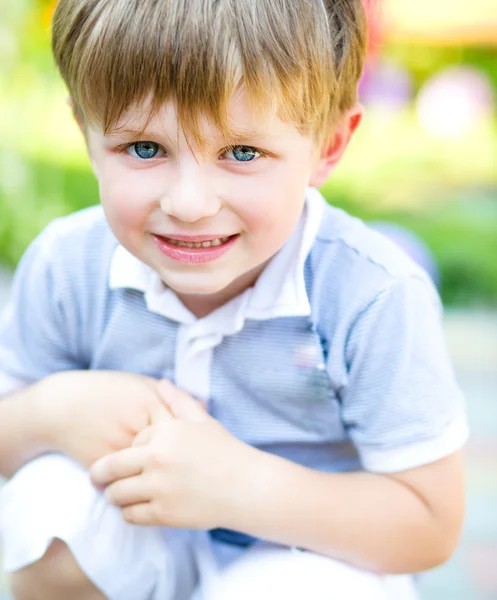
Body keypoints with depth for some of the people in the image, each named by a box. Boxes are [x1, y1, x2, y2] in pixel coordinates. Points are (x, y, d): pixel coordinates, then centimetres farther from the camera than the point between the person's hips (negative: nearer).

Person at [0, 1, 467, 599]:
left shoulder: (374, 297, -26)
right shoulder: (67, 266, -15)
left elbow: (432, 526, -21)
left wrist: (237, 485, -32)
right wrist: (55, 410, -26)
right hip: (132, 551, 4)